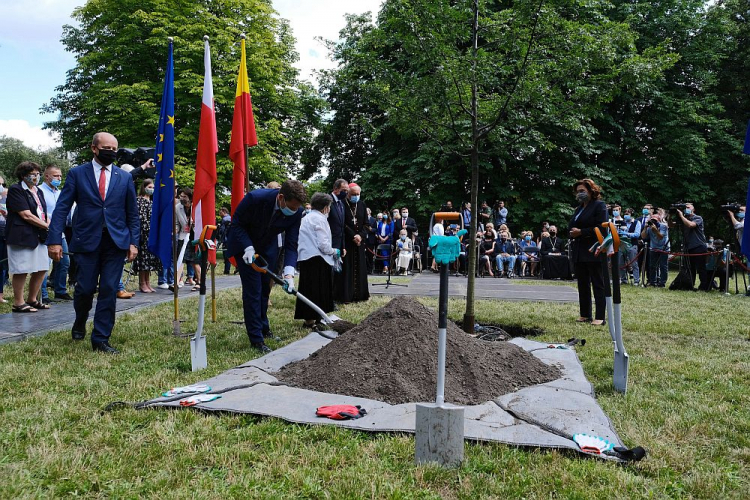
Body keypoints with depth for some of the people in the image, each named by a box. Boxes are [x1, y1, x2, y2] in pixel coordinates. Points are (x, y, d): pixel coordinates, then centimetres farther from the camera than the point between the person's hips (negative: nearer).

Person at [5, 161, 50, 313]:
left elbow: (44, 212, 18)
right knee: (21, 271, -3)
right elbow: (26, 215, -15)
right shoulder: (16, 190, -8)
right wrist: (47, 226, -11)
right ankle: (18, 303, 7)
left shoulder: (38, 191, 18)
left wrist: (48, 223, -4)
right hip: (22, 236, -8)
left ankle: (32, 299, 24)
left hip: (39, 236, 8)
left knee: (41, 269, 10)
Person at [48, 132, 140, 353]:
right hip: (87, 241, -1)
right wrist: (54, 240, -10)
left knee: (109, 291, -1)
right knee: (85, 289, 3)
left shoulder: (125, 177, 9)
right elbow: (62, 208, -1)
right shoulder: (77, 173, 4)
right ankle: (80, 324, 34)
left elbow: (132, 213, 11)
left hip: (116, 242, 1)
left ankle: (101, 339, 9)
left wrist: (134, 242, 1)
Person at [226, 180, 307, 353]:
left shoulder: (296, 212, -22)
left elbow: (291, 244, -16)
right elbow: (237, 223, -19)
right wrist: (248, 248, -29)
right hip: (245, 244, -4)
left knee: (265, 288, 11)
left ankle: (263, 328, 30)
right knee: (253, 289, -9)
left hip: (268, 247, 4)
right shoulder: (255, 198, -34)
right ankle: (256, 338, -3)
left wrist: (289, 271, -29)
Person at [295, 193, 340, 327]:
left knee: (307, 289, 13)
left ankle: (308, 319, 18)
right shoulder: (319, 218, -9)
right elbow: (323, 244, -15)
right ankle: (312, 319, -1)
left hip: (304, 258, 9)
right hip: (316, 259, -9)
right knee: (317, 290, -3)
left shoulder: (306, 218, 19)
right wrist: (335, 252, 0)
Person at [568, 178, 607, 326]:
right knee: (582, 285, 11)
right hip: (579, 252, 8)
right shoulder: (579, 208, 20)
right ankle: (585, 315, 19)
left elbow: (601, 228, -15)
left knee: (598, 285, -3)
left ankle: (600, 317, -1)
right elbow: (571, 226, 18)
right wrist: (572, 232, -5)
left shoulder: (599, 205, -4)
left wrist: (581, 232, -17)